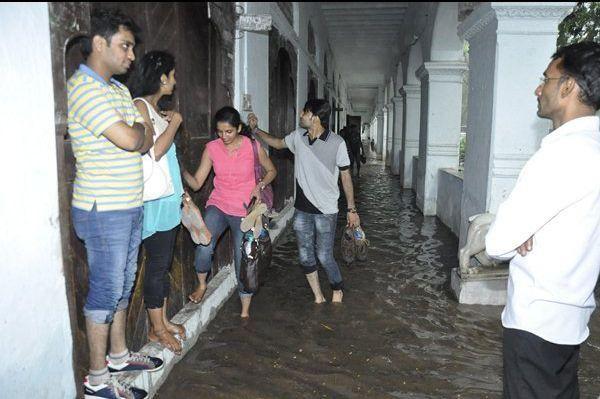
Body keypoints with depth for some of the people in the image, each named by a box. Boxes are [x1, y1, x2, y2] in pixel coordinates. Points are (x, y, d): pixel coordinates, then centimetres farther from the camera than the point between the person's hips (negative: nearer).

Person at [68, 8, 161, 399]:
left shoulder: (120, 90, 15)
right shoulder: (83, 87, -15)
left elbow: (145, 141, 14)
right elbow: (129, 139, -24)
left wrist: (138, 134, -6)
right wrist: (139, 129, -4)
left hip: (130, 207, 9)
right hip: (103, 210, -9)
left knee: (123, 285, 18)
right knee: (106, 290, 0)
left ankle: (119, 354, 34)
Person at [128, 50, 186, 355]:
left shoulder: (154, 107, 15)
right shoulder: (139, 105, -12)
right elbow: (153, 151, -23)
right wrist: (174, 122, -12)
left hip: (168, 199, 9)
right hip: (154, 201, -9)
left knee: (164, 263, 15)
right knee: (157, 264, 0)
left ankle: (162, 320, 27)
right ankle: (156, 328, 14)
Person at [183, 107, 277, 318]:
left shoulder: (252, 147, -8)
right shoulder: (212, 148, -3)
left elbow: (271, 171, 8)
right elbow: (197, 183, -3)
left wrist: (259, 186, -11)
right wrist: (183, 171, -23)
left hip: (244, 211, -1)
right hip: (218, 206, 1)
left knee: (243, 262, 5)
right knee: (204, 248, -25)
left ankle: (245, 312, 24)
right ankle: (201, 284, 8)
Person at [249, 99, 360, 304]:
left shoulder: (337, 143, -13)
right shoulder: (298, 136, -1)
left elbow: (346, 176, -6)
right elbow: (277, 143, 21)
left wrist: (352, 209, -5)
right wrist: (256, 129, 13)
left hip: (326, 211, -5)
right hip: (302, 209, 5)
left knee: (324, 257, 0)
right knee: (305, 257, 10)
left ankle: (337, 290, 30)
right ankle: (318, 298, 29)